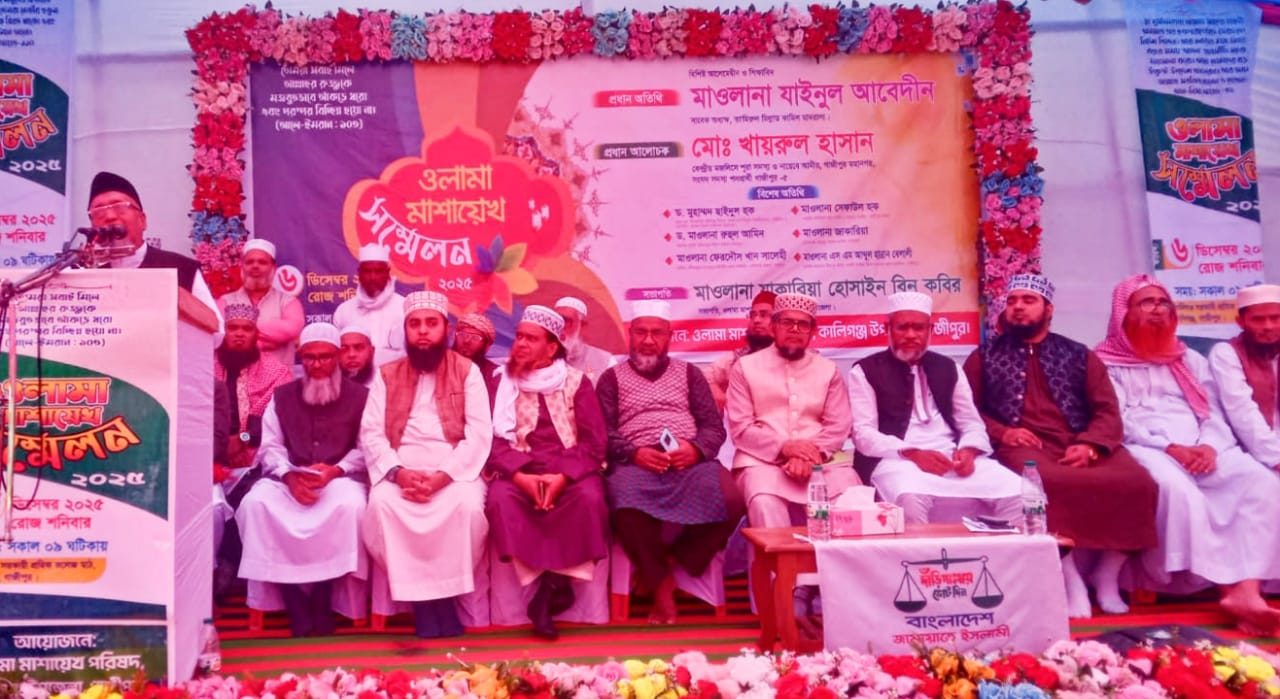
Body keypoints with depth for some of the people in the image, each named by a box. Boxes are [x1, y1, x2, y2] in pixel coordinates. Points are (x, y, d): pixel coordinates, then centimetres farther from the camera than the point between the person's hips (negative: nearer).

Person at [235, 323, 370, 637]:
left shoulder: (360, 396, 7)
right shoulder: (282, 396, 15)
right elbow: (270, 446, 7)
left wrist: (336, 471, -18)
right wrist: (289, 475, -14)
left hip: (340, 479, -2)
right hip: (289, 479, 3)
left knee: (350, 504, -37)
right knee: (255, 502, -29)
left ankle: (322, 606, -22)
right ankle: (297, 608, -23)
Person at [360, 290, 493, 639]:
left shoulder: (467, 371, 5)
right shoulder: (387, 375, 12)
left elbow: (480, 435, -4)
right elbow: (371, 433, 3)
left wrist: (443, 475, -17)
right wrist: (398, 472, -15)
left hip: (454, 472, -1)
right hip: (401, 472, 2)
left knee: (467, 505, -33)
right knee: (381, 503, -31)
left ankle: (443, 594, -14)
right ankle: (421, 595, -19)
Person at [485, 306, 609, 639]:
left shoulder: (576, 382, 8)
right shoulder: (501, 382, 11)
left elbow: (593, 442, 0)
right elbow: (494, 440, 1)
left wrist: (562, 477, -17)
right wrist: (521, 477, -16)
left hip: (569, 471, -1)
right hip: (519, 472, 1)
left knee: (589, 498, -33)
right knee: (500, 498, -32)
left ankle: (552, 583, -18)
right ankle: (556, 584, -23)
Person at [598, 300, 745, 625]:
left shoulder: (689, 372, 23)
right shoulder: (612, 377, 19)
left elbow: (714, 425, 13)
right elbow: (603, 433, 6)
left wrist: (695, 448, -10)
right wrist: (634, 453, -14)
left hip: (690, 460, 2)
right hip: (635, 462, -1)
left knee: (730, 500, -31)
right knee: (627, 505, -38)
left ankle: (672, 561, -8)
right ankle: (662, 583, -13)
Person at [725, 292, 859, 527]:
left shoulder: (828, 369, 16)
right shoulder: (745, 367, 8)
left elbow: (839, 426, 7)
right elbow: (740, 428, 1)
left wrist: (813, 453, -13)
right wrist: (783, 447, -14)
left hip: (820, 459, 2)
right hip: (763, 458, -2)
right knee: (764, 503, -35)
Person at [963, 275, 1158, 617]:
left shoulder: (1079, 355, 19)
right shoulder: (985, 357, 17)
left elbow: (1108, 410, 10)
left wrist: (1089, 445, -10)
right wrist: (1001, 432, -10)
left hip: (1079, 448, 3)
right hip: (1024, 446, -2)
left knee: (1137, 482, -25)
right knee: (1046, 483, -37)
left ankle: (1107, 576, -6)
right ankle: (1071, 580, -21)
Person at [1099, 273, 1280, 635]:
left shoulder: (1190, 360, 25)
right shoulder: (1106, 362, 9)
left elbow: (1214, 413, 14)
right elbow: (1118, 421, -3)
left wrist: (1210, 446, -9)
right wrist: (1170, 448, -16)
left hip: (1202, 449, 5)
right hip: (1144, 449, -5)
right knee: (1175, 486, -39)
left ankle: (1246, 591, -35)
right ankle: (1229, 586, -30)